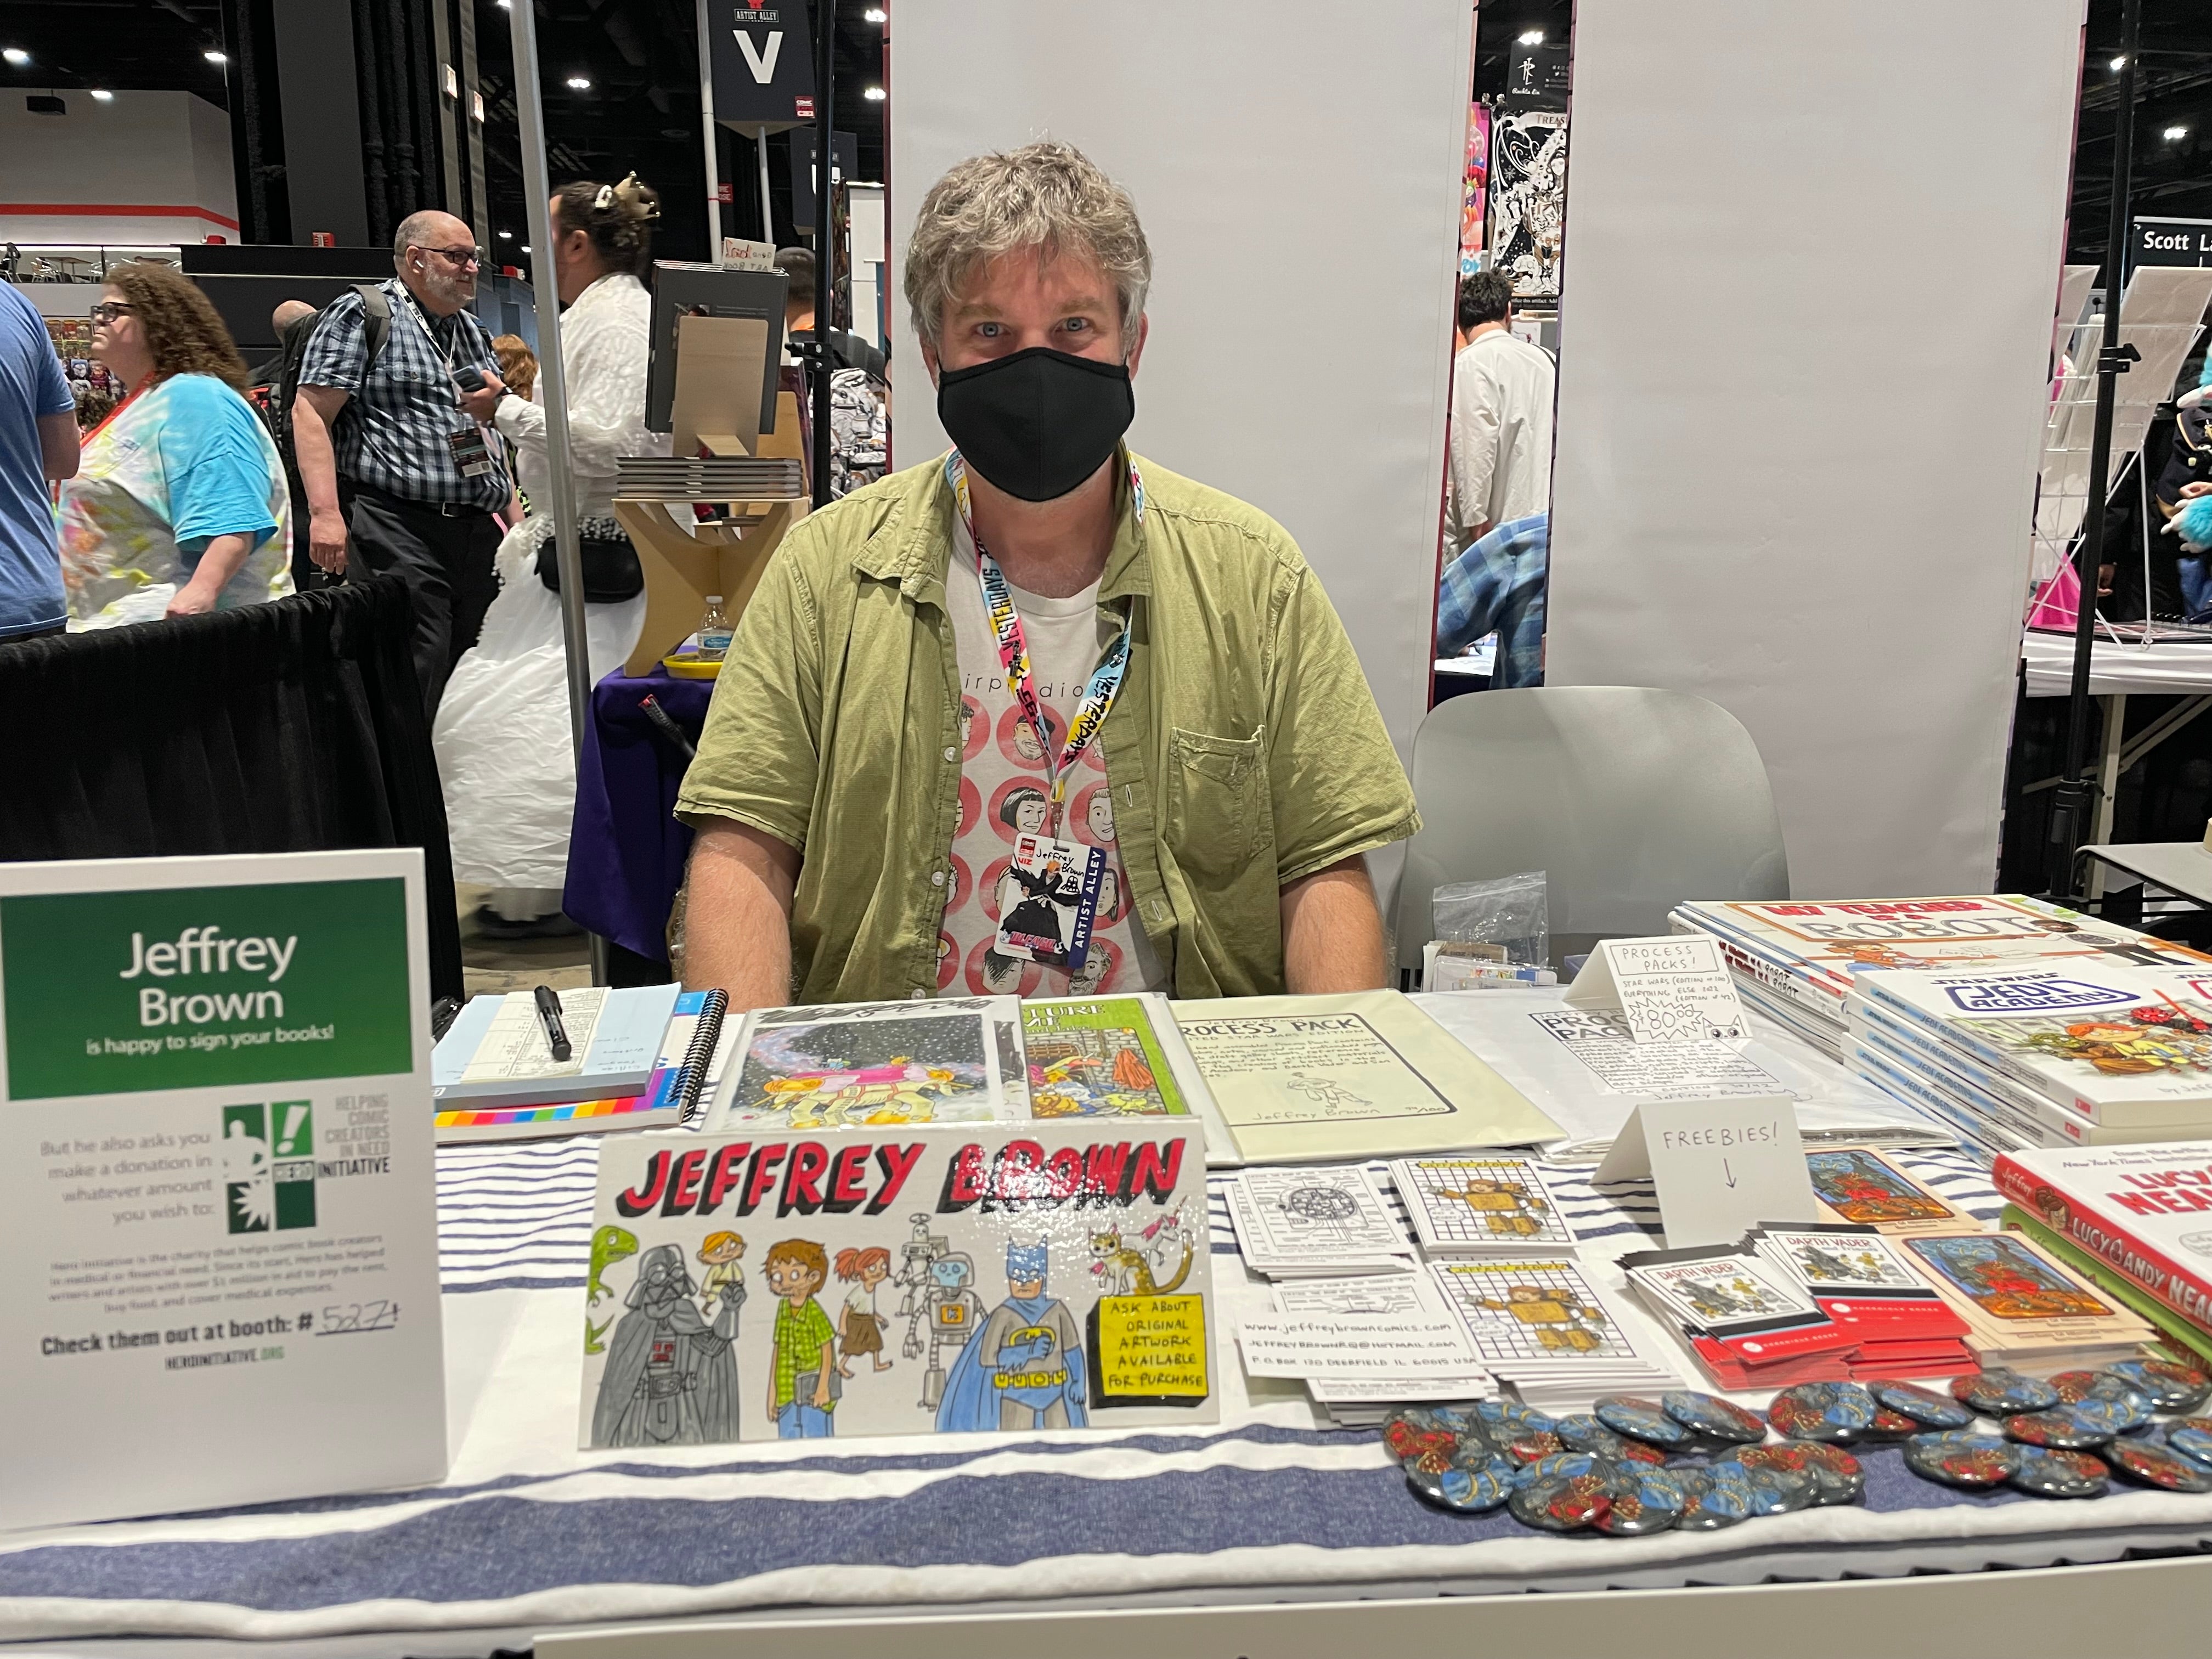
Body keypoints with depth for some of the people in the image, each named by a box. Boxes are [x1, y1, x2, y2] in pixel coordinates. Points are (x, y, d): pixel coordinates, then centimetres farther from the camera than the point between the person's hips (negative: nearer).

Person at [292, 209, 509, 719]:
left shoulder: (473, 332, 24)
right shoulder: (361, 314, 2)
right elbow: (311, 413, -8)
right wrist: (326, 513, -17)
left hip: (479, 533, 7)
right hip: (398, 529, -7)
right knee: (413, 692, -14)